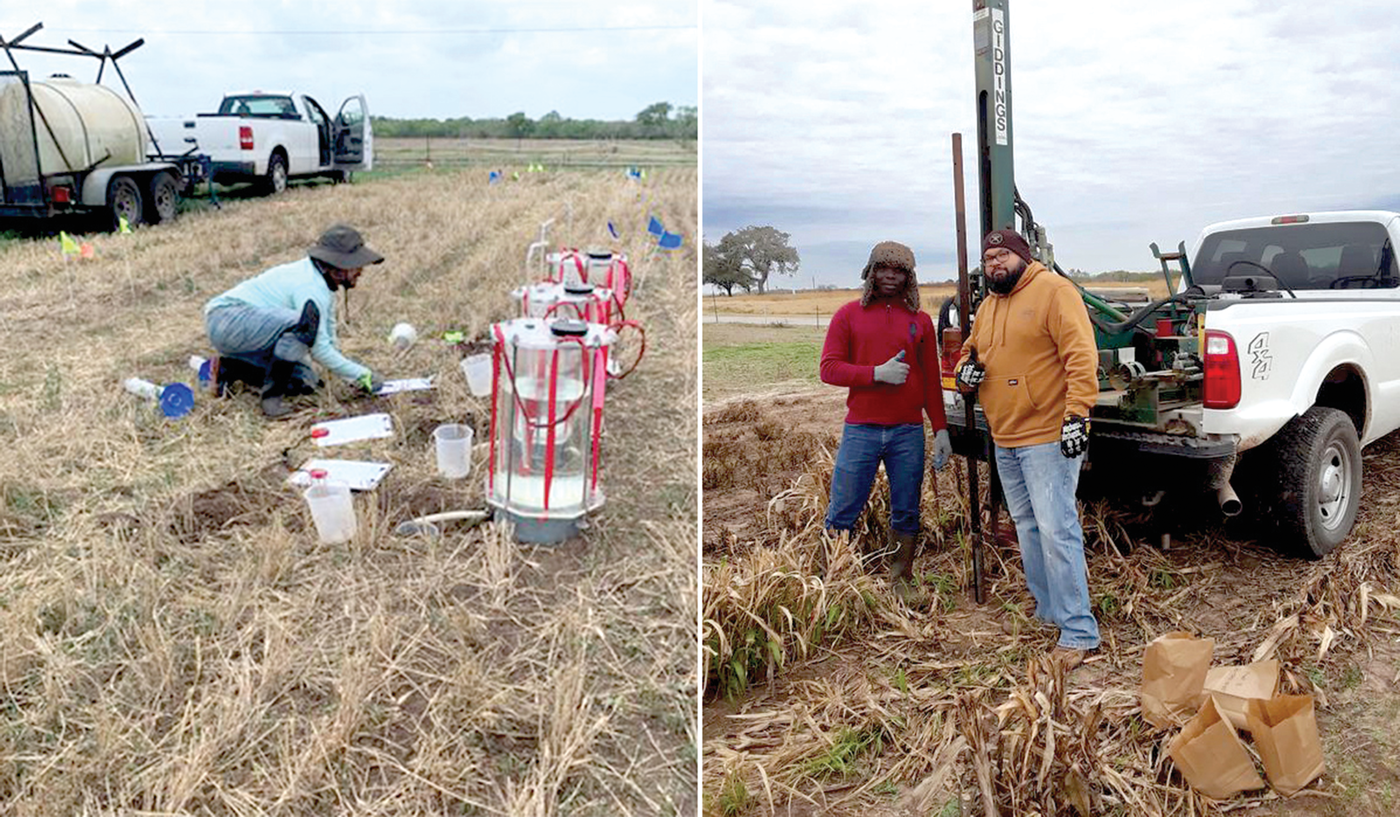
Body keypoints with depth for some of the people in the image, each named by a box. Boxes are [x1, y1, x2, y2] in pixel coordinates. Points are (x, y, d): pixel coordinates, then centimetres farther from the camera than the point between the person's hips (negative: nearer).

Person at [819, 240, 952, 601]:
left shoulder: (920, 321, 11)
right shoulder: (849, 315, 5)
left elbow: (932, 380, 12)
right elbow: (829, 369, -3)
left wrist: (940, 428, 6)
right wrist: (877, 373, -14)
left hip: (908, 433, 2)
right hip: (860, 430, -2)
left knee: (905, 514, 8)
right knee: (841, 514, 0)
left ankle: (901, 580, 22)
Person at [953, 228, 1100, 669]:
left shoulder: (1053, 290, -9)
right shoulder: (987, 307, 17)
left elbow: (1081, 355, -17)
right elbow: (971, 349, 28)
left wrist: (1077, 413, -25)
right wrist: (965, 368, 3)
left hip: (1049, 437, -9)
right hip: (1005, 439, 9)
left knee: (1056, 531, -11)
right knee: (1026, 528, 16)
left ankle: (1078, 633, -5)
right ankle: (1048, 610, 30)